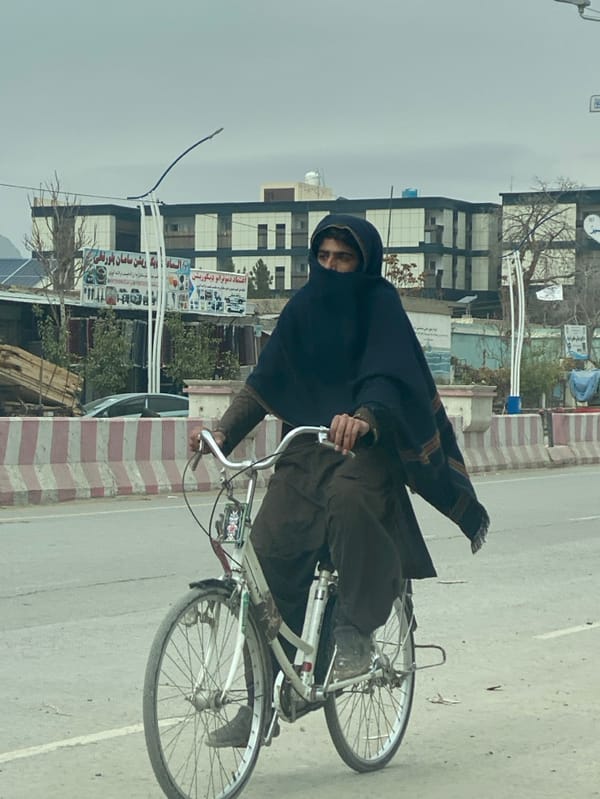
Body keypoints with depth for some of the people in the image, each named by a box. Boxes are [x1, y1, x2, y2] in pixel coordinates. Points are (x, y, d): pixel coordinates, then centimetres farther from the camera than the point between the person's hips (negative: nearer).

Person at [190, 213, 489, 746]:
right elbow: (266, 381, 6)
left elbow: (388, 377, -17)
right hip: (306, 447, 4)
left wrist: (362, 417, -39)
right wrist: (224, 431, -10)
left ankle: (356, 629, -21)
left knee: (350, 497, -38)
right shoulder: (304, 309, 10)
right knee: (269, 553, -11)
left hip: (366, 447, -4)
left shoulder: (380, 306, -3)